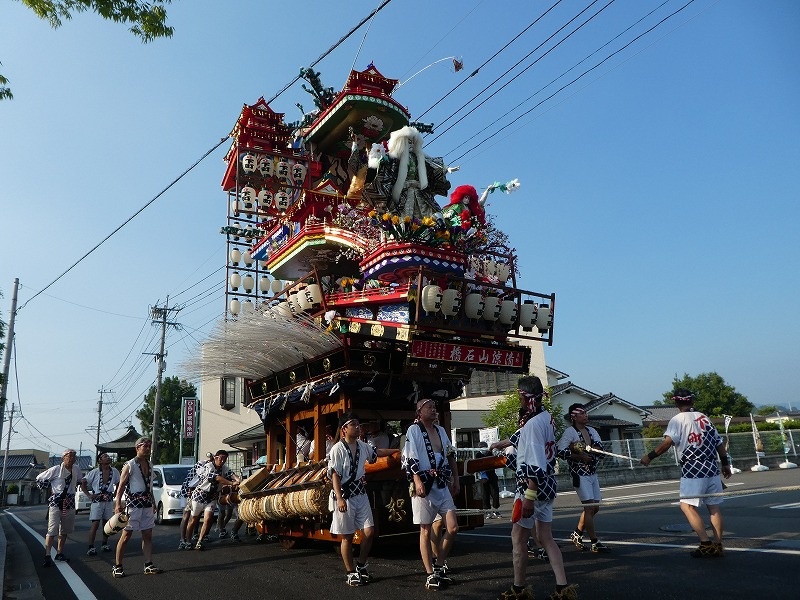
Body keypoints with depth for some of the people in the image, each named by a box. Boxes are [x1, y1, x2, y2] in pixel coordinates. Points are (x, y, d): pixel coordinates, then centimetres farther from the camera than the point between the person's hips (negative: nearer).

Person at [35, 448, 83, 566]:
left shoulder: (77, 469, 3)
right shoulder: (56, 470, -11)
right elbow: (39, 478, 0)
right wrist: (49, 490, 1)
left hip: (69, 503, 5)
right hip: (55, 502, -5)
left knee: (64, 531, 12)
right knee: (52, 531, -12)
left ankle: (59, 554, 22)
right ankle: (47, 556, -9)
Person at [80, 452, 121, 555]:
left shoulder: (114, 471, 1)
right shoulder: (95, 472, -8)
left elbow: (118, 484, 17)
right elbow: (83, 483, -2)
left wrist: (114, 494, 8)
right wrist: (89, 495, -7)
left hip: (109, 500, 4)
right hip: (97, 500, -3)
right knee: (95, 524, -8)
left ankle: (105, 544, 22)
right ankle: (91, 547, -4)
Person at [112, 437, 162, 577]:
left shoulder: (149, 465, 13)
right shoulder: (130, 465, -8)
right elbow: (121, 485, -12)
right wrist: (118, 504, -21)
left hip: (147, 504, 7)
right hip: (133, 503, -7)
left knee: (148, 535, 7)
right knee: (126, 535, -2)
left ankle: (148, 565, 13)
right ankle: (117, 566, 9)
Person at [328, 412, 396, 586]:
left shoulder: (362, 446, 7)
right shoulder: (338, 449, -12)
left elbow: (377, 453, 28)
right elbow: (335, 475, -14)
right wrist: (339, 498, -20)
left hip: (361, 495, 6)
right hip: (345, 497, -6)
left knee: (369, 531, 3)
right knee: (348, 536, 3)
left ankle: (361, 566, 24)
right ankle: (351, 573, 16)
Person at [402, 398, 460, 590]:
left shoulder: (440, 430, 14)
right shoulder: (414, 430, -5)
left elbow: (451, 456, 20)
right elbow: (409, 458, -14)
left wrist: (455, 480, 17)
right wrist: (417, 481, -23)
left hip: (442, 485, 6)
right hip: (424, 484, -6)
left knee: (453, 528, 3)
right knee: (425, 531, 2)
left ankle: (438, 566, 19)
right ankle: (430, 574, 11)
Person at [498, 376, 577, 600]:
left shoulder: (533, 423, -21)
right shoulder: (547, 417, 6)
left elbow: (536, 465, -24)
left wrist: (529, 497, -23)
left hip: (532, 487, -8)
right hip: (547, 486, 9)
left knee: (518, 538, 6)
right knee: (546, 538, 13)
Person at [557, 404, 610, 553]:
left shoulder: (592, 431, 11)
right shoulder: (570, 432, -10)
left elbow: (600, 447, -1)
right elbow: (561, 451, -19)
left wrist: (584, 448, -17)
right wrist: (580, 456, -18)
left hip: (593, 473, 7)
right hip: (580, 474, -7)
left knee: (595, 507, 10)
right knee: (590, 507, -8)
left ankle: (577, 534, 26)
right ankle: (594, 542, 0)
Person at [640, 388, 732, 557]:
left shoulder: (677, 419, -5)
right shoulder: (704, 418, 12)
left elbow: (668, 442, -19)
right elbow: (720, 442, 16)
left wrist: (650, 456, -13)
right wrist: (725, 464, 27)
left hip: (693, 472, -6)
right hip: (712, 469, 6)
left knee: (688, 506, 0)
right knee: (714, 506, 10)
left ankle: (706, 543, -6)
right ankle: (718, 544, 14)